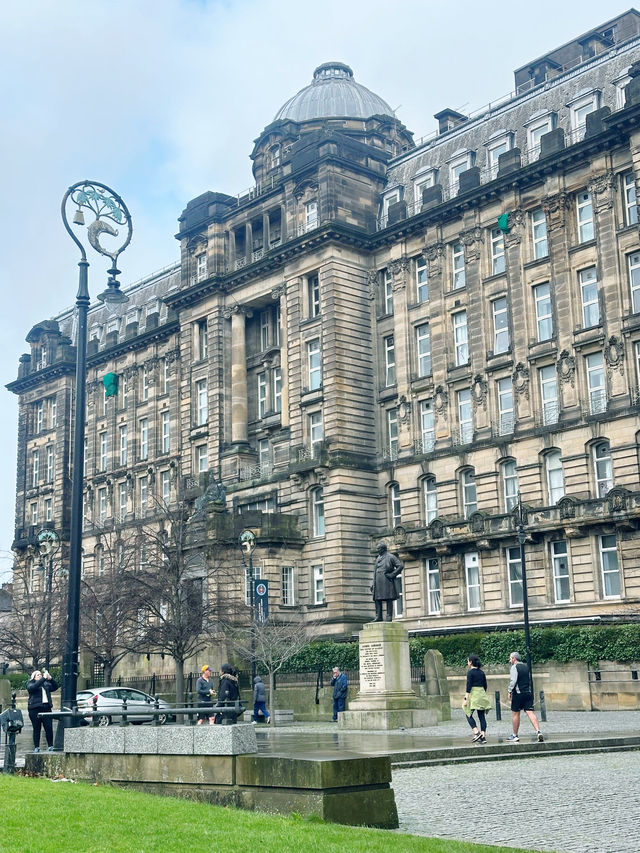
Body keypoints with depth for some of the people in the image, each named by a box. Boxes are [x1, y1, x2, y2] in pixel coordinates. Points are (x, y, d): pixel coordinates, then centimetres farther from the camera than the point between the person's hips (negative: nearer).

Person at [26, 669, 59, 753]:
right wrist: (44, 678, -21)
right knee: (36, 729, -1)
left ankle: (51, 747, 1)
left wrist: (50, 679, -3)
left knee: (49, 728, -4)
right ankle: (36, 747, 6)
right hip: (35, 708, -3)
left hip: (46, 708, 4)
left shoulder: (46, 684, 20)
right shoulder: (30, 684, 5)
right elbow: (34, 687, -16)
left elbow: (55, 687, 13)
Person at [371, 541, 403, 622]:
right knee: (377, 599, 1)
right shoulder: (378, 558, 18)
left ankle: (389, 616, -4)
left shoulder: (391, 557, -2)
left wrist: (392, 574, -11)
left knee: (389, 599, -5)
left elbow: (400, 566, -8)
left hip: (387, 581, -7)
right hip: (378, 581, 7)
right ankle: (378, 616, 3)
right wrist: (373, 583, 12)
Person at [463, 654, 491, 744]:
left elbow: (468, 686, -14)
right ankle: (483, 736, 2)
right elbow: (485, 686, 14)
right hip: (482, 694, 6)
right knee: (482, 716, 6)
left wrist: (466, 699, -13)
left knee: (469, 714, 5)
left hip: (473, 694, -6)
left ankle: (476, 733, -10)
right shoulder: (481, 672, 10)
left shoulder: (470, 672, -9)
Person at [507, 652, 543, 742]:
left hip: (518, 693, -6)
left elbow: (513, 680, -14)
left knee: (515, 714, 5)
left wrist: (510, 691, -8)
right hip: (528, 693, 6)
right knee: (530, 712, -1)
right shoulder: (526, 667, 16)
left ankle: (515, 735, 11)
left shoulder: (514, 667, -6)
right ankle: (538, 731, -18)